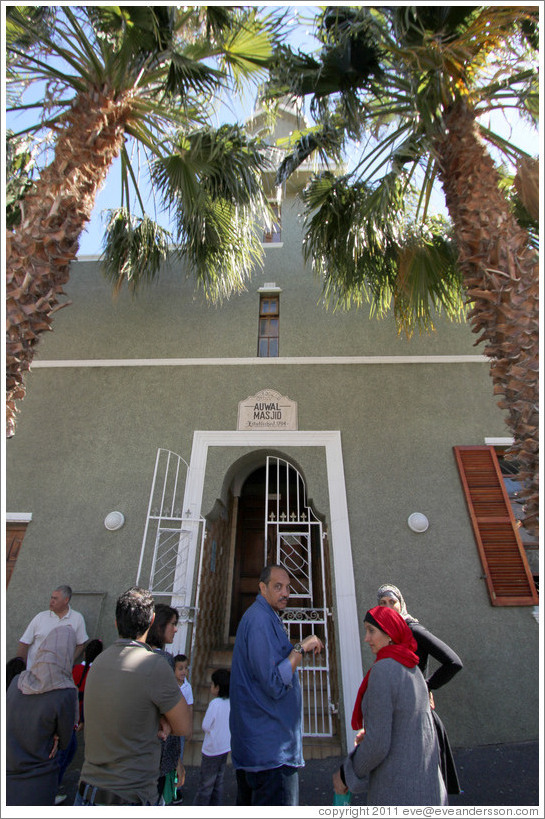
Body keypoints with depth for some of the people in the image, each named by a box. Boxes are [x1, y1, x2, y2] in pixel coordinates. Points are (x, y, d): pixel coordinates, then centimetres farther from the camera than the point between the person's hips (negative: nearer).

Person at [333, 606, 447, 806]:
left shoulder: (383, 670, -25)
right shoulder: (411, 667, 1)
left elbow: (378, 744, -23)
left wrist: (346, 774, -8)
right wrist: (370, 732, 16)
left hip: (397, 786, -7)